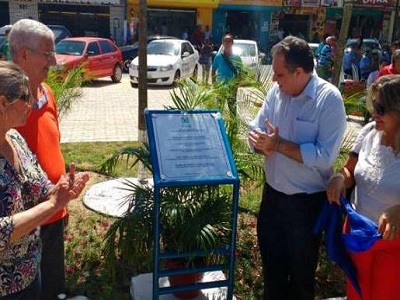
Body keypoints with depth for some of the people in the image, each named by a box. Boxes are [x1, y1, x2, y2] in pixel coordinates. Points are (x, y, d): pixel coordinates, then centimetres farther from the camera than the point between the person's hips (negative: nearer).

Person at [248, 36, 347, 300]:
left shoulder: (329, 99, -19)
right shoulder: (276, 90, -3)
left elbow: (325, 156, -26)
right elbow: (256, 130, 2)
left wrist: (278, 144, -24)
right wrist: (263, 145, -20)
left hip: (307, 200, -5)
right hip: (273, 192, 5)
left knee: (301, 268, 16)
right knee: (271, 260, 23)